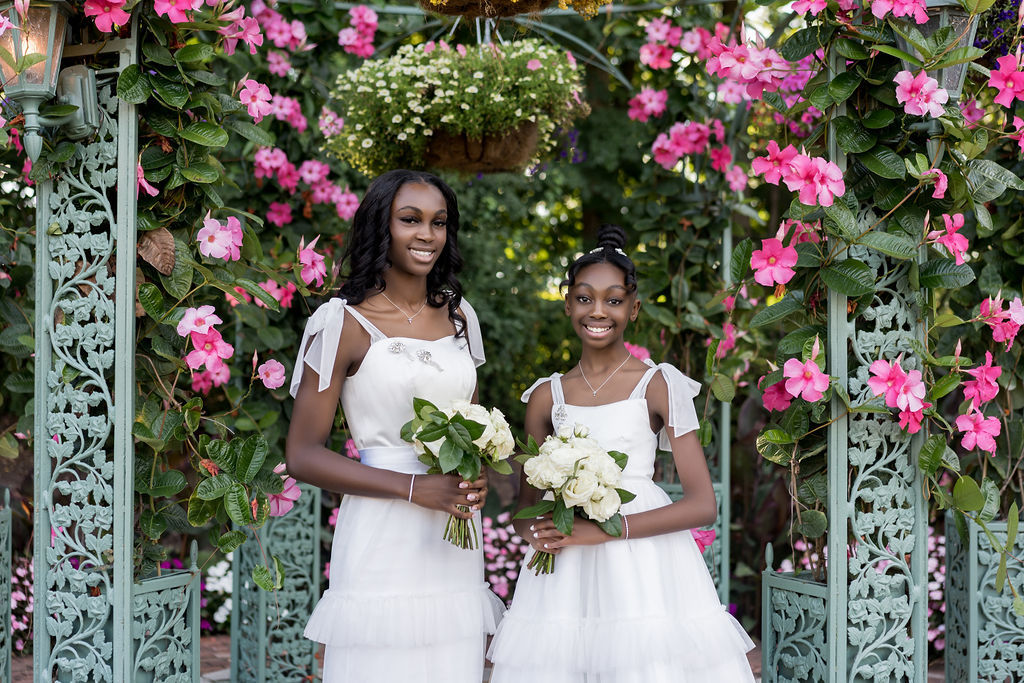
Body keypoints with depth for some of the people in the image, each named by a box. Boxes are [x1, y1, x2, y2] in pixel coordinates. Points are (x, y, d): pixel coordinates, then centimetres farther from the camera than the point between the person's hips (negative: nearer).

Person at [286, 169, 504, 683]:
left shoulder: (458, 315, 12)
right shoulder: (345, 322, -5)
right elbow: (302, 455, -8)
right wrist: (415, 488, -15)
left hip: (455, 546, 5)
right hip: (381, 543, -5)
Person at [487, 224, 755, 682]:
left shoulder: (658, 386, 0)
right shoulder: (546, 397, 10)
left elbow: (703, 505, -6)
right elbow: (527, 503, 19)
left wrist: (604, 529, -15)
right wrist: (536, 533, -6)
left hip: (644, 557, -3)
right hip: (565, 574, 3)